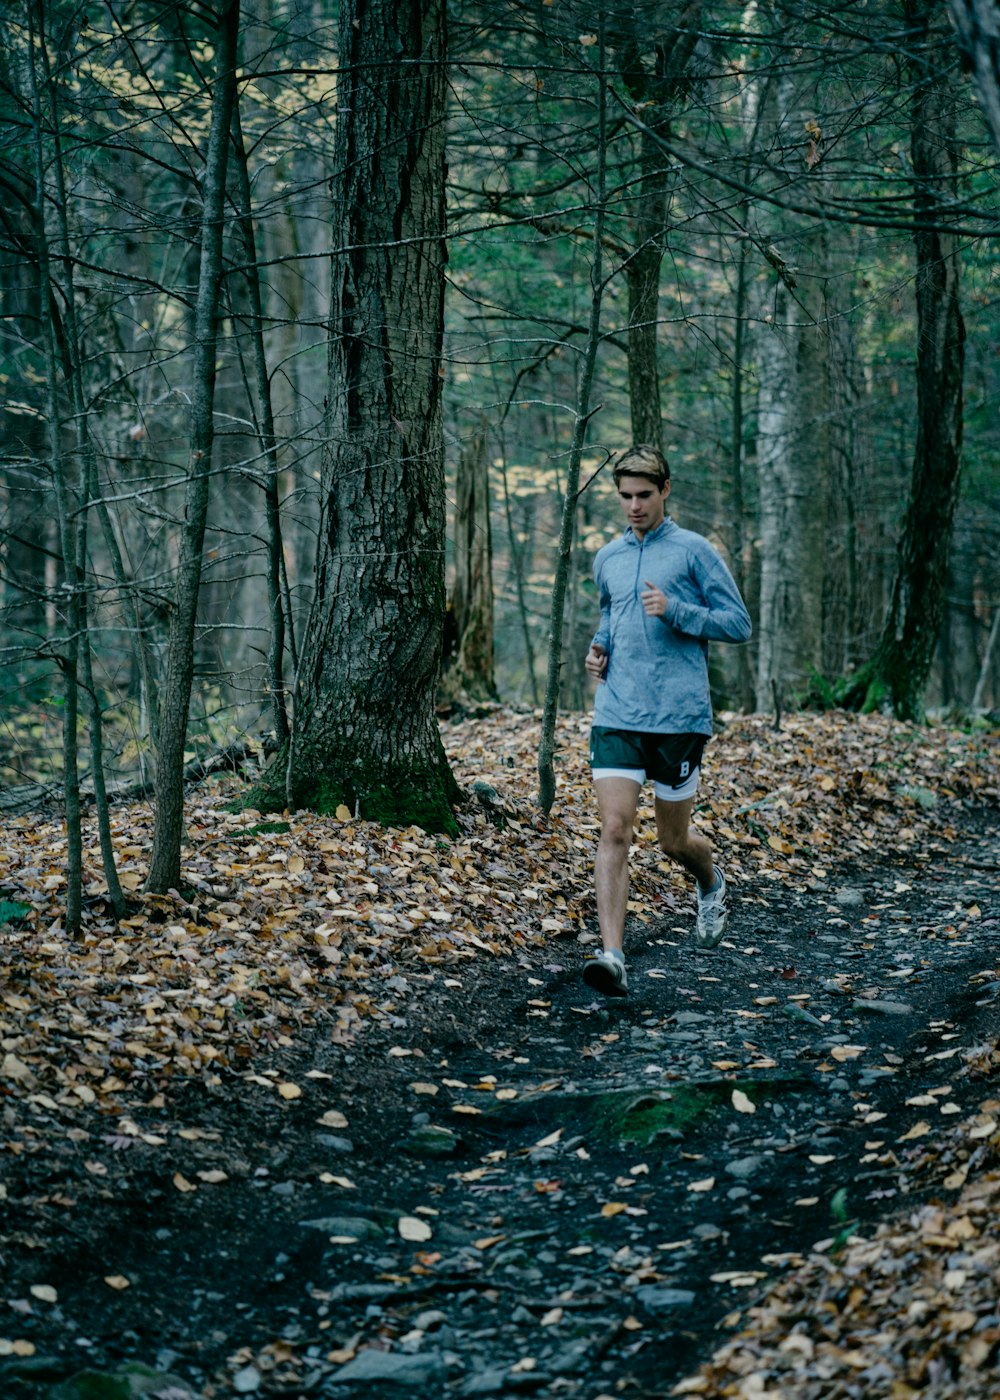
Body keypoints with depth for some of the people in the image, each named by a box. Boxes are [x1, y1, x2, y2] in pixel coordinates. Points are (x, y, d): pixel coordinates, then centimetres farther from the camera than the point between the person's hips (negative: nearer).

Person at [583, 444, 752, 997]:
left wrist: (675, 611, -15)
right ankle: (612, 956, -15)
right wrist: (599, 648, 9)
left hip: (680, 717, -3)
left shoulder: (694, 551, -1)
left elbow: (739, 623, -2)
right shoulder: (607, 558, 13)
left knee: (673, 841, 11)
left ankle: (712, 887, 45)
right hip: (616, 716, 3)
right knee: (614, 830, -12)